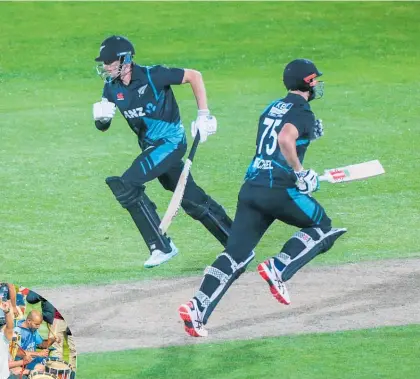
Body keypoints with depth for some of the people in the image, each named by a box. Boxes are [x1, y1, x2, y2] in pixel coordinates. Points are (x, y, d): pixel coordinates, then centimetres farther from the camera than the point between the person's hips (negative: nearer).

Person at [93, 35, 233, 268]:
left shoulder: (152, 76, -20)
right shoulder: (112, 88, 0)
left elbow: (194, 76, -12)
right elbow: (102, 126, 4)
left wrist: (203, 115, -15)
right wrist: (101, 117, -21)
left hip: (170, 141, -8)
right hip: (151, 147, 8)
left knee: (126, 185, -20)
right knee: (193, 200, 12)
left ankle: (161, 247, -14)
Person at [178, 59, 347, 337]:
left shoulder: (272, 108, 22)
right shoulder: (302, 112, -3)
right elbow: (285, 139, -22)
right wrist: (300, 173, -14)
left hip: (251, 187, 7)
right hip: (279, 189, -7)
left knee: (236, 255, 3)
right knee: (322, 227, 16)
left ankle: (198, 308, -14)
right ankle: (279, 269, -4)